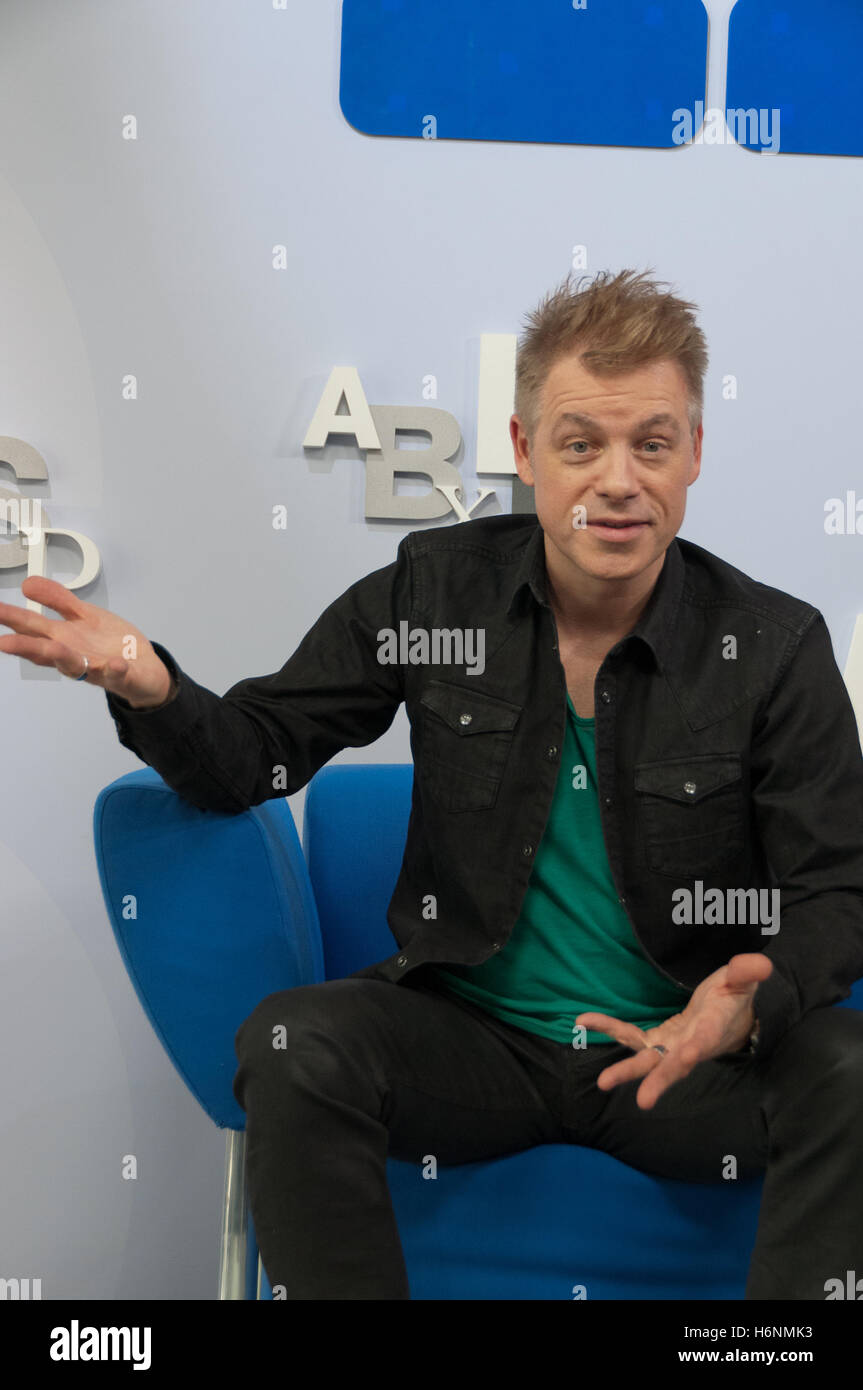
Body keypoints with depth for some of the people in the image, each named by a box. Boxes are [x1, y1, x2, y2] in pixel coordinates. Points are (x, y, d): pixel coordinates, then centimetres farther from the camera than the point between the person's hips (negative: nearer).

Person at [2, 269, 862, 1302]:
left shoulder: (776, 645, -6)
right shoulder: (434, 589, -3)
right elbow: (254, 756, 0)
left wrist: (752, 1006, -26)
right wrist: (149, 688, -22)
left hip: (692, 1056, 0)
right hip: (472, 1032, 1)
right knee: (292, 1045, -28)